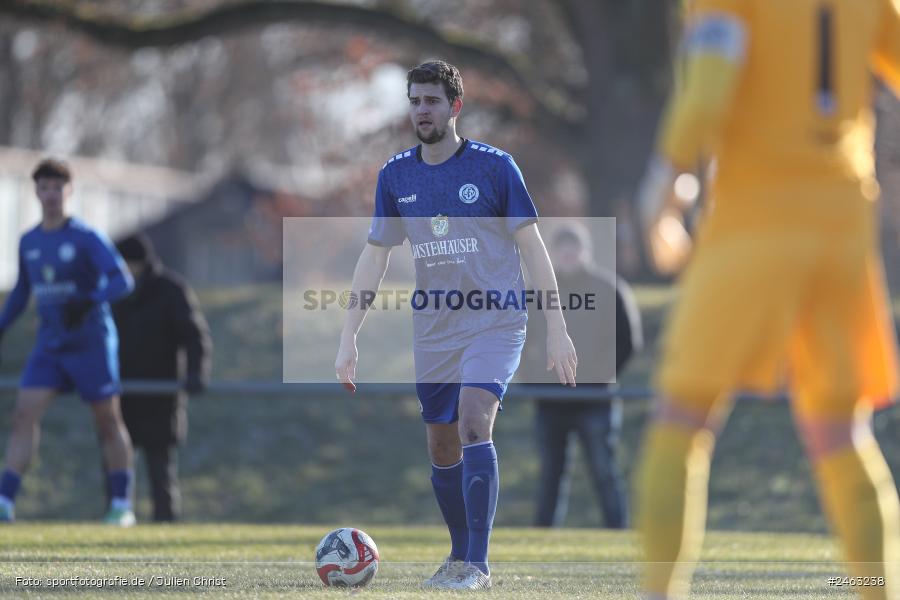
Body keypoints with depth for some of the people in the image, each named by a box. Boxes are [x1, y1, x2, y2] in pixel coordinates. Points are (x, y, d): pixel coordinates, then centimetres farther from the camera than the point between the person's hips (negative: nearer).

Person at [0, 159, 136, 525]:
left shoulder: (86, 238, -8)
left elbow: (122, 281, -18)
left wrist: (89, 302, -34)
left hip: (91, 343, -4)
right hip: (49, 344, 4)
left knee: (108, 422, 3)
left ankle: (122, 505, 14)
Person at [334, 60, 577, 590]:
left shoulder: (494, 167, -6)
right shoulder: (396, 177, 5)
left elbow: (532, 246, -3)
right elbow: (375, 256, 10)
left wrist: (557, 329, -7)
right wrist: (349, 338, 5)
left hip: (495, 323, -5)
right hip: (433, 329, 5)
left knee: (473, 423, -22)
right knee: (442, 447, 7)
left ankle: (478, 565, -23)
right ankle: (459, 558, 25)